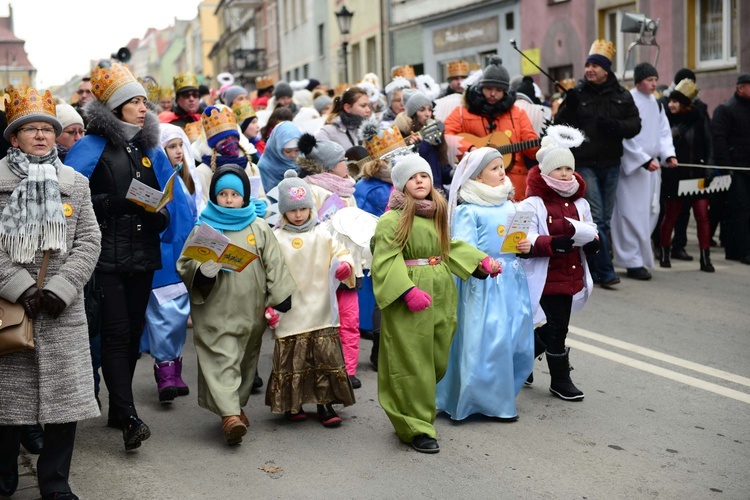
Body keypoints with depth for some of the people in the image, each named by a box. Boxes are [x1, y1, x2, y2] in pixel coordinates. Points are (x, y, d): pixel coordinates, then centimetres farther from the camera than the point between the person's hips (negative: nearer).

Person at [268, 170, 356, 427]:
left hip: (321, 312, 2)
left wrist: (345, 264, -13)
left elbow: (340, 252, 12)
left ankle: (325, 403, 12)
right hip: (290, 315, -2)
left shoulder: (322, 235, 7)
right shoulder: (276, 238, -1)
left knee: (327, 358, 2)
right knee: (292, 361, 5)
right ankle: (292, 404, 21)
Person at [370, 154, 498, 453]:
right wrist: (408, 291, -26)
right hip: (408, 301, -7)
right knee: (413, 363, -1)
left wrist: (482, 261, 12)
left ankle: (417, 412, 30)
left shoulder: (437, 214, 14)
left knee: (438, 360, 11)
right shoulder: (392, 220, -10)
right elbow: (386, 261, -16)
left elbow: (452, 247, 22)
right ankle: (416, 428, 8)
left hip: (441, 294, 7)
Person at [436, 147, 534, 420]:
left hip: (513, 282, 7)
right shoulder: (468, 210, -7)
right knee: (489, 342, -6)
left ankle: (503, 394, 25)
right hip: (485, 285, -7)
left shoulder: (509, 205, 14)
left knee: (517, 341, 8)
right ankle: (492, 401, 8)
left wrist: (525, 246, -2)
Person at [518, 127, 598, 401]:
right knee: (558, 327, -2)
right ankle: (561, 380, 12)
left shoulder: (580, 203, 11)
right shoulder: (533, 204, -10)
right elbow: (528, 242, -18)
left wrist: (592, 242, -8)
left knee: (556, 327, 13)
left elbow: (590, 234, 15)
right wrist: (555, 242, -32)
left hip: (572, 275, 7)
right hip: (546, 278, -7)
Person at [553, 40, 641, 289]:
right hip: (585, 163, -4)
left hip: (610, 164, 4)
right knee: (596, 217, -11)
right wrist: (569, 105, -20)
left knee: (605, 219, 10)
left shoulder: (621, 95, 7)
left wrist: (615, 126, -16)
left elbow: (635, 125, 3)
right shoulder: (577, 93, -1)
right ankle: (605, 271, -10)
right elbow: (560, 124, -3)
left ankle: (592, 268, 22)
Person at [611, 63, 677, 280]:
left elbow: (664, 132, 13)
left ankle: (639, 253, 22)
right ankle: (633, 262, -2)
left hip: (652, 167, 8)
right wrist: (645, 160, -18)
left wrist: (668, 154, -4)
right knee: (633, 214, -6)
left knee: (650, 213, 10)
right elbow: (626, 137, -14)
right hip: (632, 166, -7)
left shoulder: (656, 103, 13)